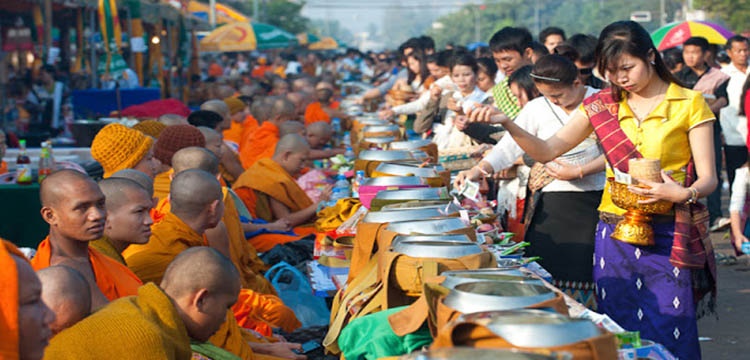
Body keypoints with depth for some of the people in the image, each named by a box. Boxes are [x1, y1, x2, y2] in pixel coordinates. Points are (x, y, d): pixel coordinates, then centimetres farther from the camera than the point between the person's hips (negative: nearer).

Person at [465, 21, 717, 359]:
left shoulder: (689, 104, -2)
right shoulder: (602, 105, 8)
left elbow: (707, 178, -4)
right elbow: (546, 150, 4)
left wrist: (684, 193, -26)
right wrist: (507, 124, -12)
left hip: (668, 237, -3)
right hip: (614, 234, 3)